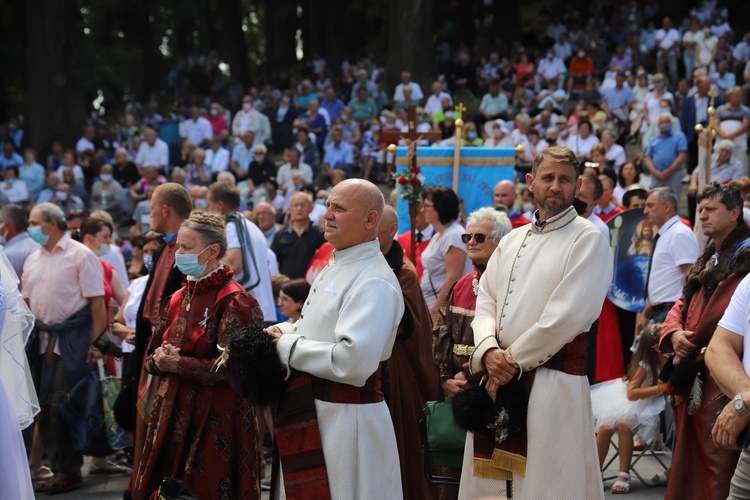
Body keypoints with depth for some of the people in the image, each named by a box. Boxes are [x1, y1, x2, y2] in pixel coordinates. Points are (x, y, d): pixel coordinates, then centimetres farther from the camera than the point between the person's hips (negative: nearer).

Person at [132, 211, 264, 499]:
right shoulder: (177, 300, 12)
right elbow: (151, 357, 15)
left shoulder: (234, 302, -10)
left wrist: (179, 364, -15)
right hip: (173, 417, 7)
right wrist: (160, 360, -8)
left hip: (217, 423, -7)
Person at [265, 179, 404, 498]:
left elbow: (354, 361, -30)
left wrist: (288, 347, -17)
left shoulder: (373, 282, -19)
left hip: (346, 420, -10)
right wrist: (279, 332, 3)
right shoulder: (336, 266, 12)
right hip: (313, 412, 10)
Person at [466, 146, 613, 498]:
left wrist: (513, 362, -9)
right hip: (500, 378, 6)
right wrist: (489, 352, -10)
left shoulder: (588, 239, -3)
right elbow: (485, 304, 10)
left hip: (552, 381, -6)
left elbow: (567, 316, -13)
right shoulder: (512, 241, 17)